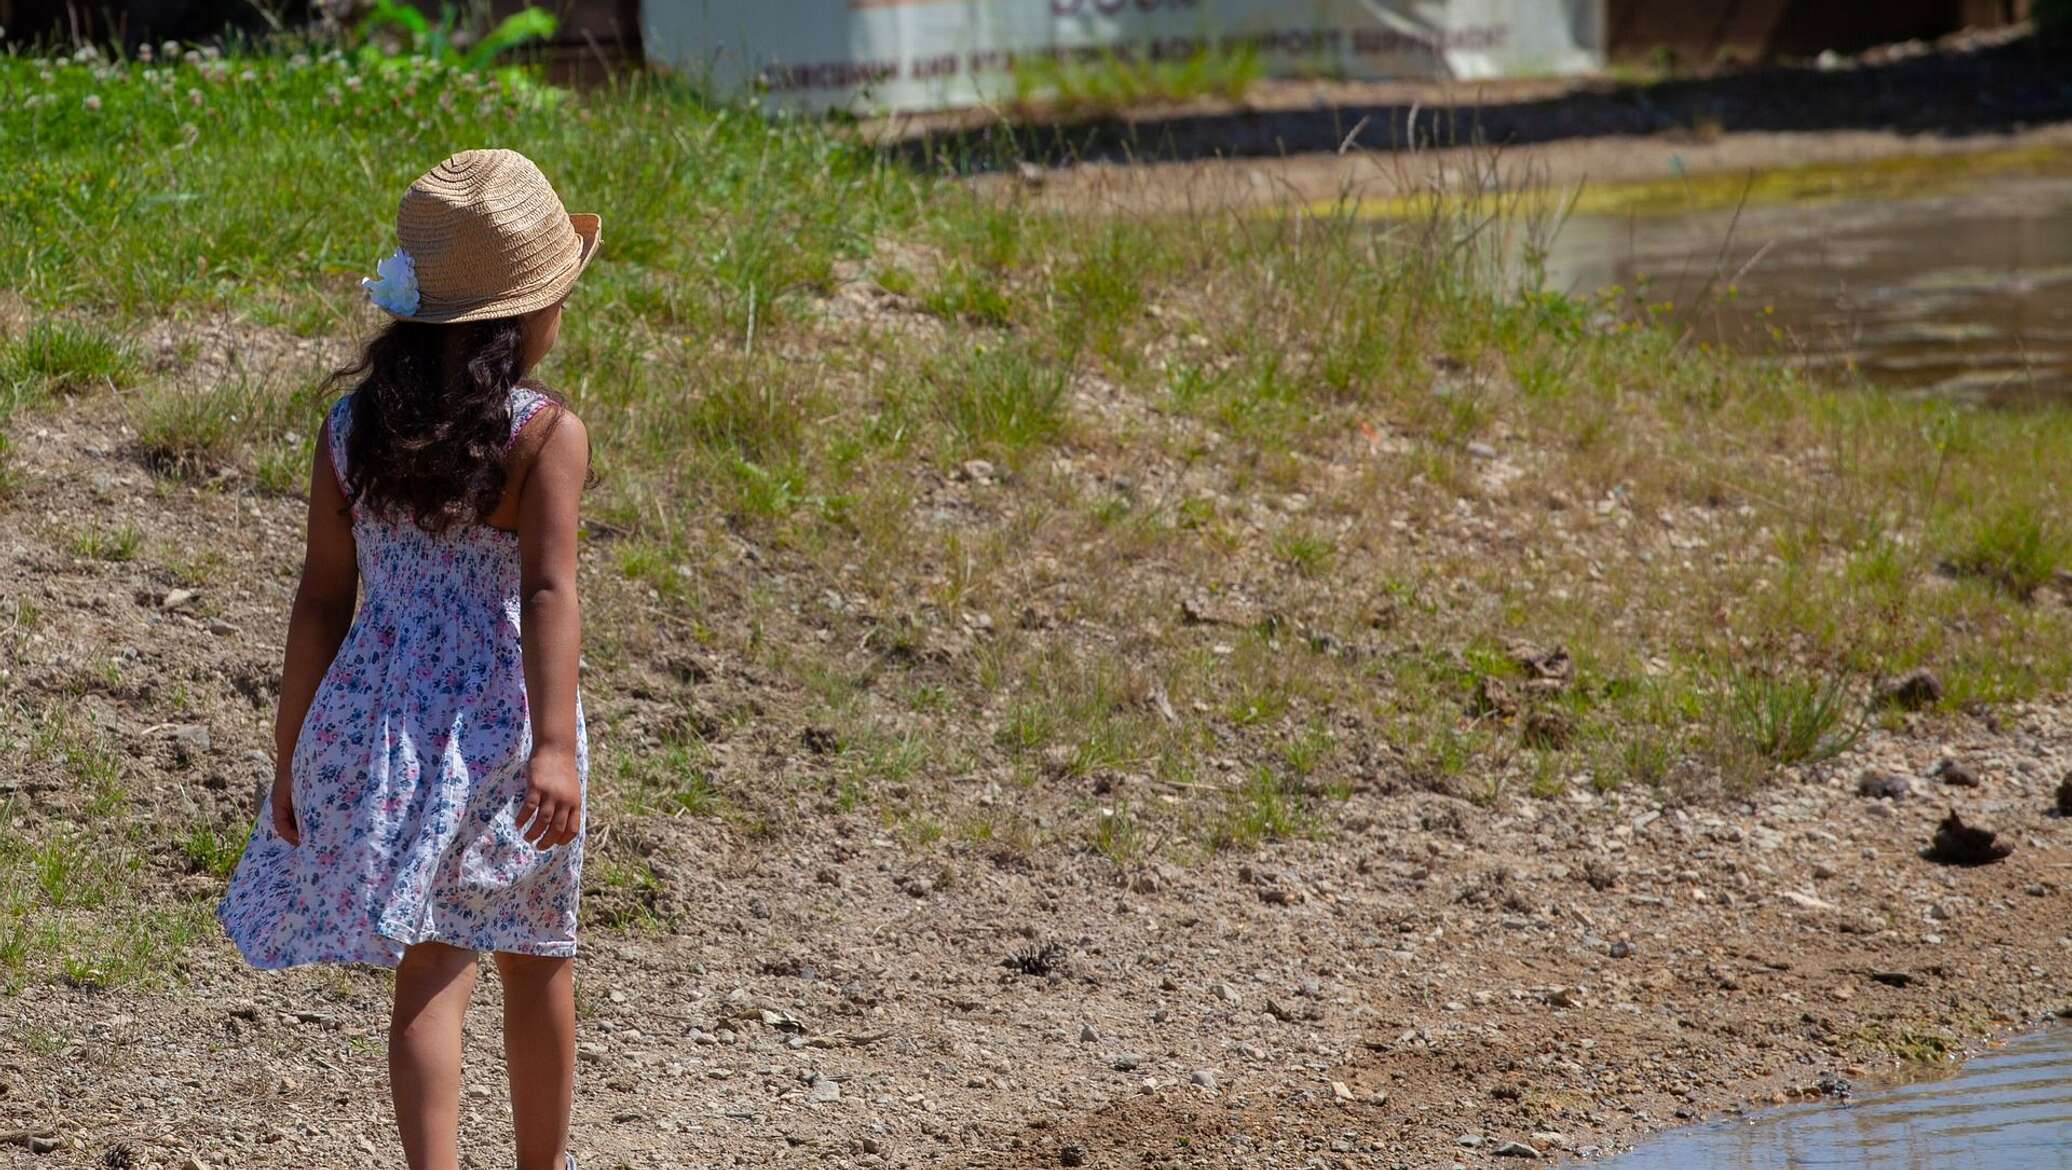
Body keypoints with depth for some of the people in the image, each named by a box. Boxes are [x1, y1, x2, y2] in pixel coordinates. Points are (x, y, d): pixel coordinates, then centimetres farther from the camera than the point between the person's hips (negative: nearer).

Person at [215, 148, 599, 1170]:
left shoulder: (351, 427, 0)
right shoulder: (549, 435, -11)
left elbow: (320, 599, 2)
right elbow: (546, 590, -22)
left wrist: (291, 756, 9)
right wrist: (556, 746, -28)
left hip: (379, 718, 2)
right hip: (499, 724, -2)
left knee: (429, 972, 4)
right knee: (535, 963, 19)